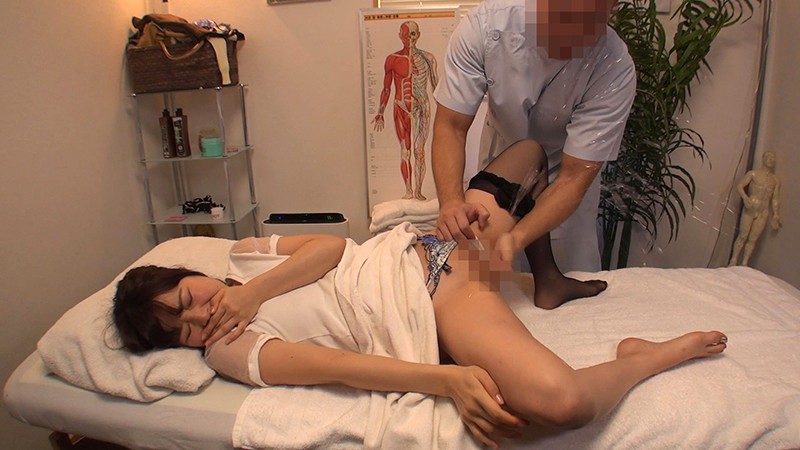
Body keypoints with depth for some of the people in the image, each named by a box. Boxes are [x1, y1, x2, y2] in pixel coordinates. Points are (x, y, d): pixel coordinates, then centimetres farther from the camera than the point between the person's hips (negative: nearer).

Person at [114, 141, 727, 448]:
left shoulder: (241, 256, 11)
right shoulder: (227, 350, -6)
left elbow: (331, 245, -5)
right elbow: (337, 366, -21)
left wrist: (252, 292, -16)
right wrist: (451, 379, -29)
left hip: (427, 249, 7)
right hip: (439, 305, -7)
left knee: (535, 144, 19)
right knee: (562, 400, -34)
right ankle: (658, 354, -1)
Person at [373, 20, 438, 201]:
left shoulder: (427, 58, 3)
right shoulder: (392, 59, 3)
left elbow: (436, 86, 7)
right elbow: (386, 89, 9)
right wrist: (380, 113, 6)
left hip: (421, 109, 0)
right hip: (401, 109, 1)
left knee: (419, 151, -2)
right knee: (405, 152, 2)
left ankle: (418, 191, 5)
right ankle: (408, 191, 10)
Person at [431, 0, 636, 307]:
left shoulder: (615, 69, -32)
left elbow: (574, 176, -30)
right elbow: (451, 125, -26)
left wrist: (517, 238, -46)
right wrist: (451, 200, -44)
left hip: (570, 169, 0)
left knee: (579, 278, -1)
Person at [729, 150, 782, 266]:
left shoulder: (776, 180, 13)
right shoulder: (753, 174, 2)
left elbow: (775, 199, 13)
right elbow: (739, 186, -4)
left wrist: (776, 215, 9)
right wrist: (745, 197, -21)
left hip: (763, 213, 3)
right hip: (749, 210, -3)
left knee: (753, 239, 3)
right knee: (743, 236, -4)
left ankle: (744, 264, 9)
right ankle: (733, 261, 3)